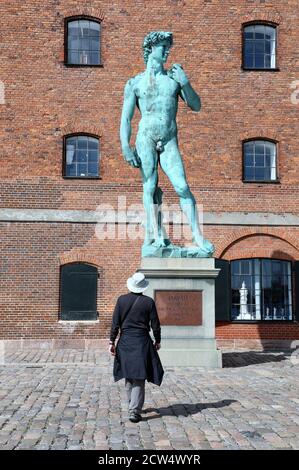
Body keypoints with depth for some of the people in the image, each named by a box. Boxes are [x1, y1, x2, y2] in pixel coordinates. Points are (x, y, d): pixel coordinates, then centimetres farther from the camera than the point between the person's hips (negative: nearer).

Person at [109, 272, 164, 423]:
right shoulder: (149, 302, -6)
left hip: (125, 341, 2)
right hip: (142, 342, -2)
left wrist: (112, 342, 3)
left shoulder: (121, 300, -3)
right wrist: (157, 341, 13)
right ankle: (134, 411, -6)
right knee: (139, 378, 0)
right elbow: (155, 324, -1)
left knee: (129, 376, 17)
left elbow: (115, 323, -3)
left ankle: (133, 405, 30)